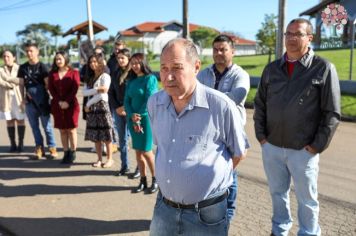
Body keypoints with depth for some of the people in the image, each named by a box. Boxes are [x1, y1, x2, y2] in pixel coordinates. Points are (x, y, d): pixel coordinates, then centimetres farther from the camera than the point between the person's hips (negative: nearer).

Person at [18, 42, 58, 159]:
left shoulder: (42, 67, -3)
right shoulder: (23, 67, 9)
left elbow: (47, 84, -5)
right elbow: (21, 84, 12)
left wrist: (37, 93, -7)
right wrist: (23, 98, 2)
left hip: (42, 101, -4)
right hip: (29, 102, 4)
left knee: (47, 126, 0)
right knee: (34, 126, 9)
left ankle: (52, 148, 8)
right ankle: (39, 148, 18)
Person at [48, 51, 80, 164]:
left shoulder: (74, 73, 0)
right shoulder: (52, 73, 10)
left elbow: (75, 89, -7)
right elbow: (51, 88, 3)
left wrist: (67, 102, -15)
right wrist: (59, 101, -9)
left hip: (71, 105, -3)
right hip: (57, 105, 3)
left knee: (71, 129, -1)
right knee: (62, 130, 5)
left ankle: (73, 153, 7)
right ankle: (66, 153, 12)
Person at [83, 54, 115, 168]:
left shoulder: (105, 76, -3)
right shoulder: (90, 78, 16)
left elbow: (102, 94, -13)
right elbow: (84, 92, 1)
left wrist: (88, 104, -7)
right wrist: (96, 90, -16)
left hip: (102, 106, -6)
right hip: (91, 108, 6)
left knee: (106, 135, -1)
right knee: (95, 136, 6)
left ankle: (110, 159, 10)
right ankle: (99, 159, 16)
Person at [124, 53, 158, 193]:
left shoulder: (150, 78, -6)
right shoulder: (131, 81, 12)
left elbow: (149, 100, -14)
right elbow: (127, 100, 6)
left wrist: (139, 116, -10)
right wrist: (132, 116, -11)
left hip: (146, 119, -6)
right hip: (132, 120, 6)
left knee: (146, 151, -3)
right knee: (138, 151, 8)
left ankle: (155, 179, 15)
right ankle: (143, 180, 20)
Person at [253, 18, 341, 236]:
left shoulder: (324, 68, -6)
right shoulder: (272, 68, 6)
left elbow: (332, 113, -6)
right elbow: (260, 104, 12)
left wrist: (318, 145, -10)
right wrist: (260, 134, 4)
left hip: (304, 151, -3)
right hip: (271, 147, 4)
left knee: (307, 199, 11)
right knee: (278, 193, 19)